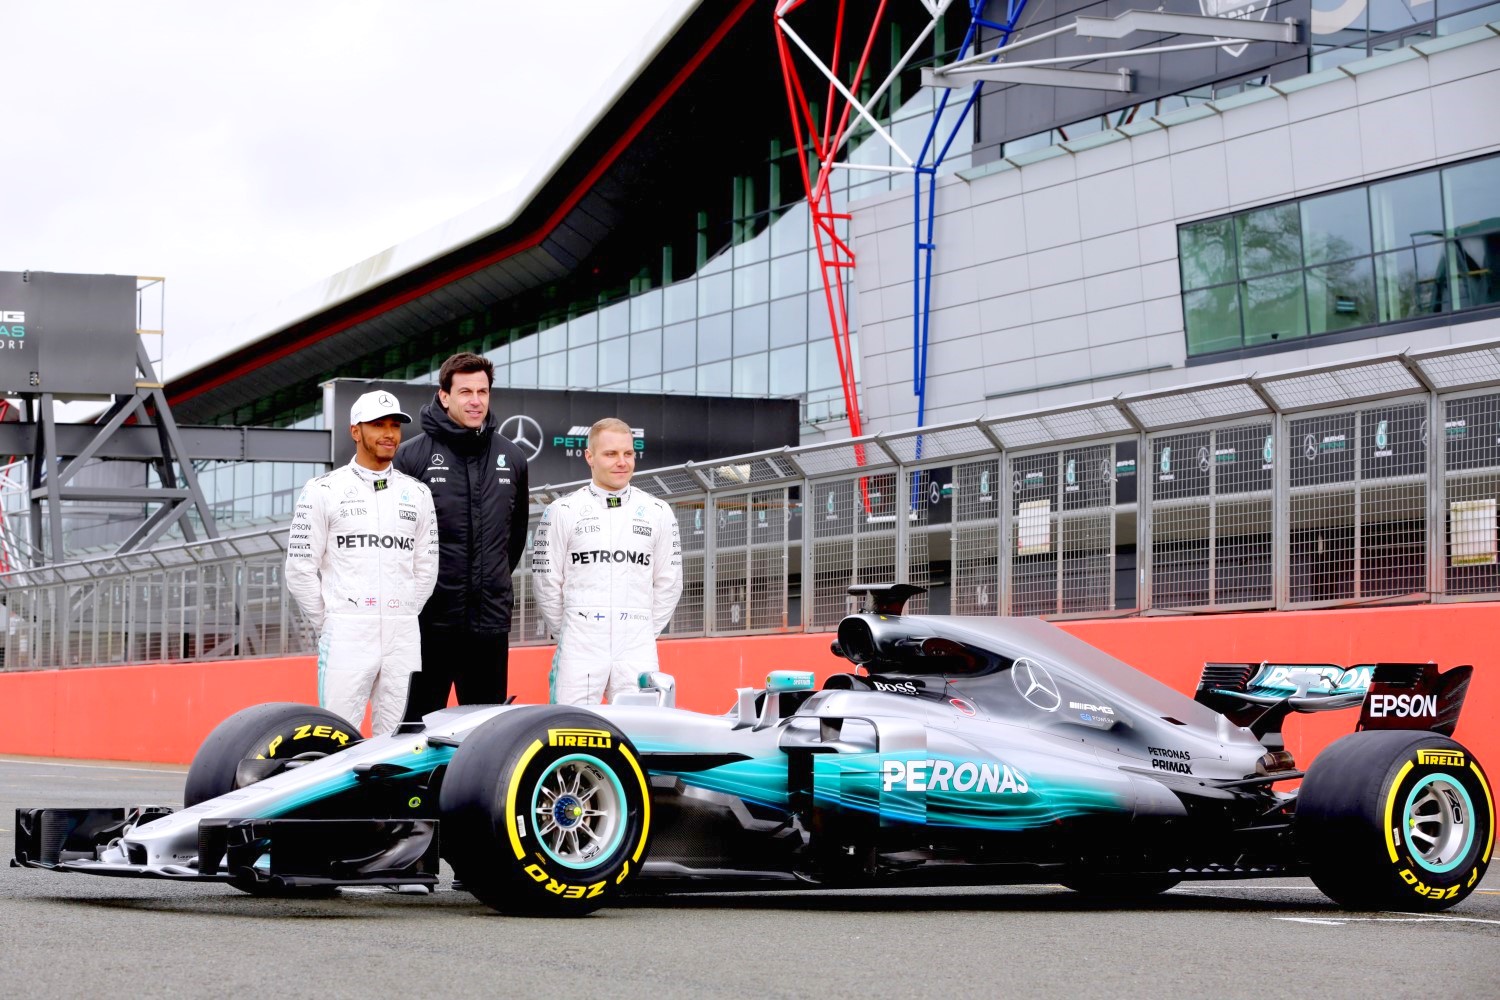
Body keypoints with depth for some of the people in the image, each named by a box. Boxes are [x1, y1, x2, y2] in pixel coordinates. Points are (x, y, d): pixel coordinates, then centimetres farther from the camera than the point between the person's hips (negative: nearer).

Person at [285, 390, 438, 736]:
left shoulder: (417, 494, 13)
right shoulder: (323, 491, 1)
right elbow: (300, 570, 1)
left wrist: (402, 621, 10)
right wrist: (329, 626, 1)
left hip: (403, 642, 4)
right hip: (347, 639, -3)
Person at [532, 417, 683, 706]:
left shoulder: (658, 513, 8)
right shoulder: (563, 511, 1)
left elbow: (668, 583, 13)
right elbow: (546, 581, 5)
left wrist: (644, 634, 10)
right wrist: (568, 635, 8)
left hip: (637, 654, 2)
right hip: (579, 654, -2)